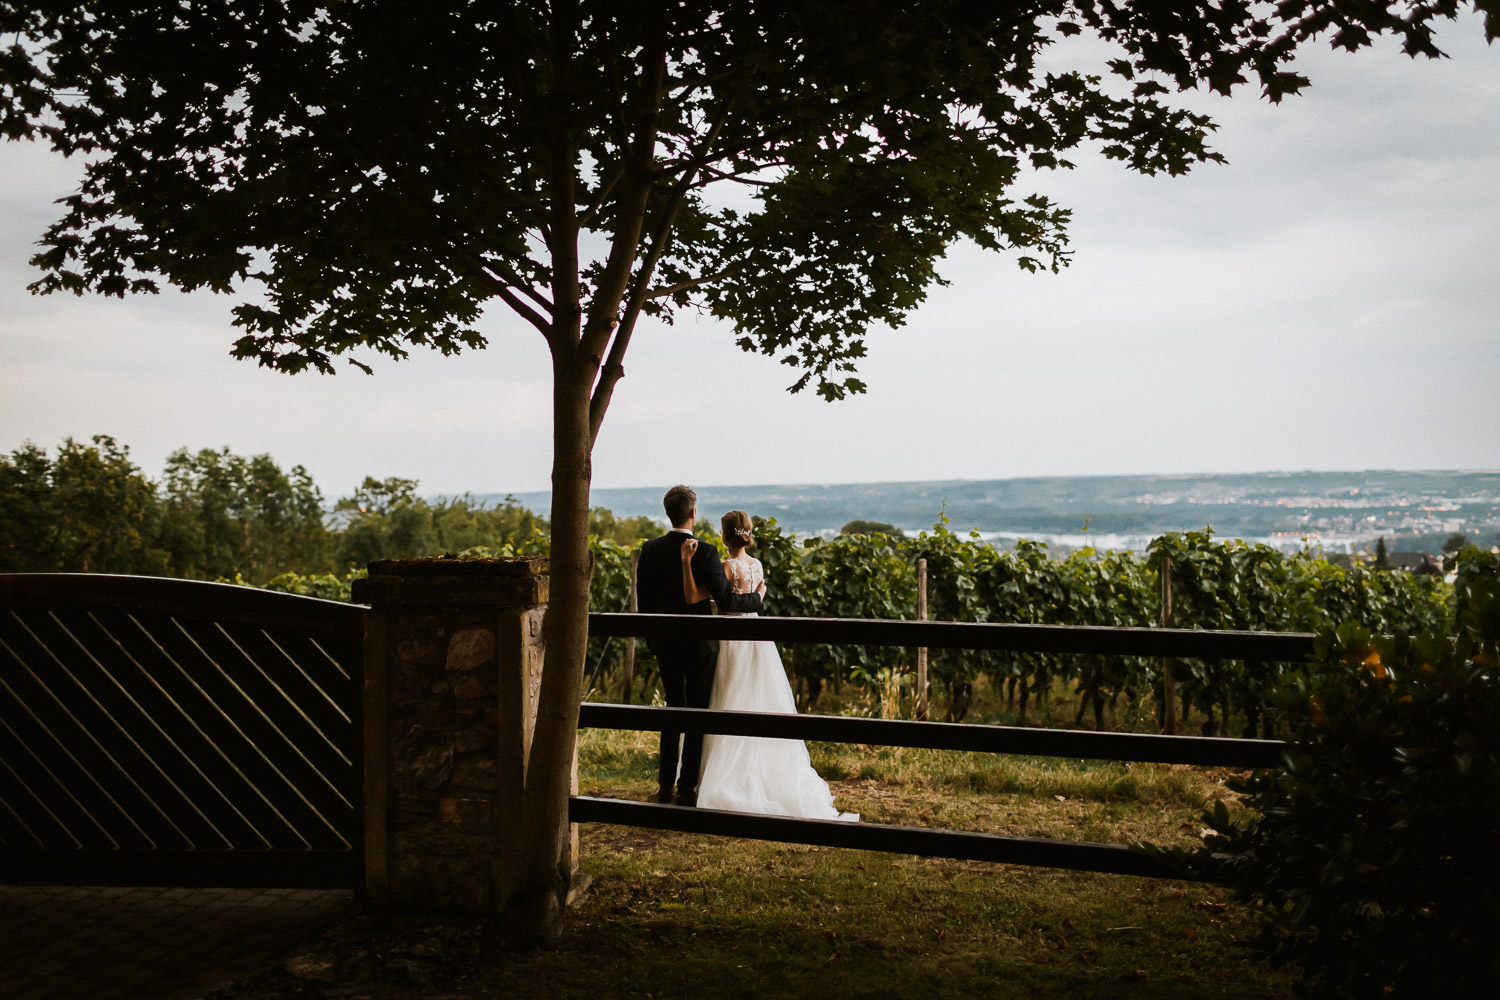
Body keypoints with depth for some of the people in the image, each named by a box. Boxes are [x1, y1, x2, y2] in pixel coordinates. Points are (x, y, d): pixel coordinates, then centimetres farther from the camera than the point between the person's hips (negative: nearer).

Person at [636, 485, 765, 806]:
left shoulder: (650, 550, -3)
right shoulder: (705, 553, -18)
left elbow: (643, 599, 4)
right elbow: (726, 601, -19)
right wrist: (756, 597, 0)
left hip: (665, 644, 5)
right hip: (699, 645, -5)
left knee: (673, 708, 18)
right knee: (696, 711, 7)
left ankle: (665, 786, 21)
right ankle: (686, 788, 10)